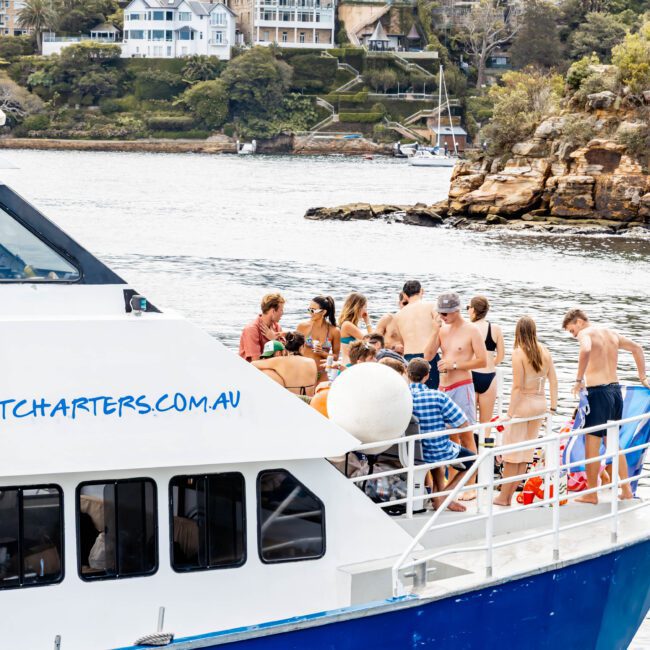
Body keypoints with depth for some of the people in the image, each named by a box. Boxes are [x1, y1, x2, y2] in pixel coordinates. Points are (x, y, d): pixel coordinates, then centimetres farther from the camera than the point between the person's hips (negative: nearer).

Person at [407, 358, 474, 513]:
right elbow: (463, 424, -17)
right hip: (440, 453, -4)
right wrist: (445, 427, 3)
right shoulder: (438, 397, -21)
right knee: (475, 461, 21)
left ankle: (438, 497, 34)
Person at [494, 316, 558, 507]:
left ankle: (504, 496, 8)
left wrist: (510, 412, -14)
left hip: (522, 403, -5)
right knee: (526, 452, 13)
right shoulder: (545, 352, 2)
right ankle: (511, 494, 18)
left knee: (511, 454, 3)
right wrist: (553, 406, 15)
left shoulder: (518, 353, -14)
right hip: (540, 404, 6)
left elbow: (517, 386, -17)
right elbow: (553, 381, 6)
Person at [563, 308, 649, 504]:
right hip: (615, 390, 8)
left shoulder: (585, 333, -7)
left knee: (592, 443, 1)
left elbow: (586, 350, -30)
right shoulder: (612, 334, 16)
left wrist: (579, 379, -22)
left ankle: (591, 494, 6)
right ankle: (626, 489, 20)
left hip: (597, 392, -8)